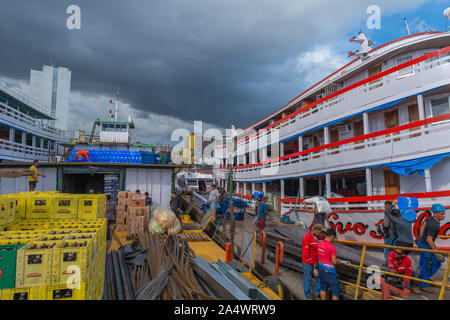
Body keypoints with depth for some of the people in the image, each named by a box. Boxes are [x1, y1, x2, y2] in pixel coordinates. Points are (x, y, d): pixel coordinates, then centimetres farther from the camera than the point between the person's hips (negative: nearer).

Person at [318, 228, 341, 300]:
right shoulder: (331, 247, -23)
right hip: (329, 272, -7)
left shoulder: (319, 244, -2)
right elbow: (334, 262, -20)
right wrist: (338, 261, 3)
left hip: (321, 270, 7)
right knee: (336, 291, 8)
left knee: (323, 288, 19)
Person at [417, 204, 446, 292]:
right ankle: (423, 285, 17)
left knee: (436, 263, 19)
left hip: (423, 242, 9)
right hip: (425, 246, -9)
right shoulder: (433, 225, -29)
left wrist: (420, 238, 23)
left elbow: (422, 227, 12)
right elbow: (429, 240, -27)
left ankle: (422, 277, 31)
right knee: (426, 265, 3)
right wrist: (436, 251, -19)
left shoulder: (431, 218, -2)